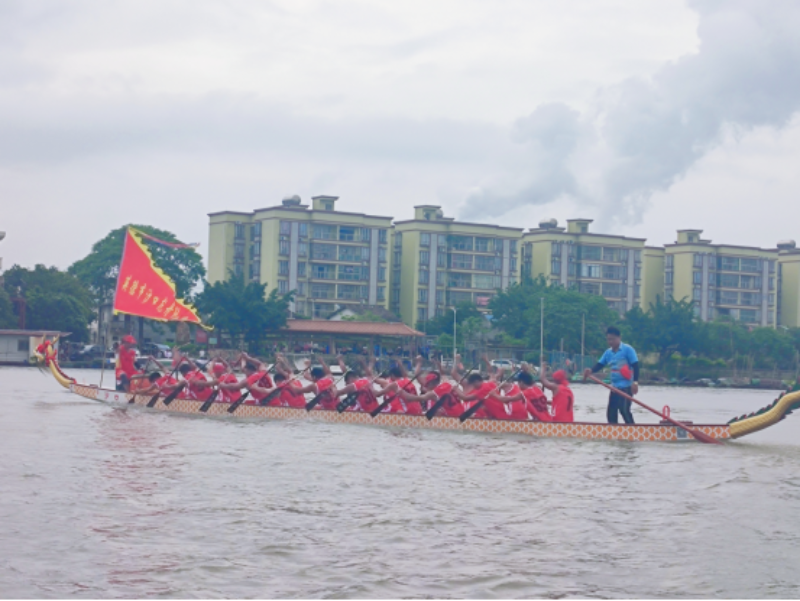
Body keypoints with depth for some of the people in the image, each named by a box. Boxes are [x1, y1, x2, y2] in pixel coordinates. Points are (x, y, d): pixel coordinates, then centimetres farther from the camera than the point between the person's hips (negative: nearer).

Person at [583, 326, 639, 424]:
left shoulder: (627, 349, -9)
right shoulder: (608, 352, 10)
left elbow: (635, 366, -13)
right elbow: (599, 365, 6)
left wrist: (635, 382, -23)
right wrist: (591, 370, -17)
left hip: (626, 386, -8)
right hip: (615, 387, 8)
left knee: (624, 410, -18)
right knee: (611, 412, 8)